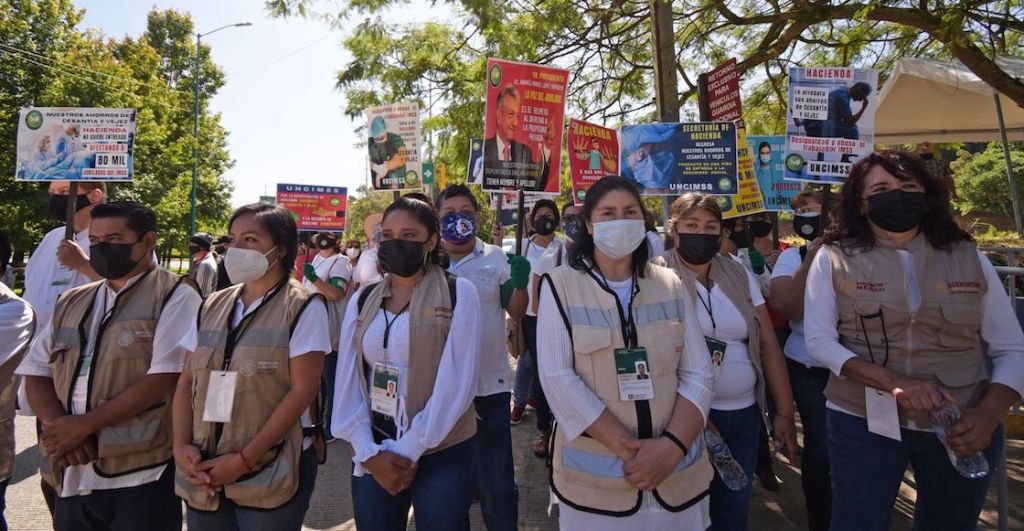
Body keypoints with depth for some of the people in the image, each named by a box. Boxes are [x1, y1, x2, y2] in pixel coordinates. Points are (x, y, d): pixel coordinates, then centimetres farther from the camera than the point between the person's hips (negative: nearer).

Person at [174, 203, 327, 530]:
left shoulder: (303, 308, -9)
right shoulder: (212, 306, 8)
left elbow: (303, 390, -14)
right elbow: (187, 382, 9)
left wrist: (245, 459, -15)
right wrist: (181, 445, -5)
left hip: (270, 475, -5)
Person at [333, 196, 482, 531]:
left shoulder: (458, 293, -7)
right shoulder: (362, 300, 5)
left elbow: (457, 382, -12)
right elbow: (347, 382, 1)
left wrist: (408, 451, -13)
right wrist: (369, 452, -9)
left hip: (440, 455, -3)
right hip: (372, 458, 3)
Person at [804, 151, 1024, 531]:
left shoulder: (968, 257, 1)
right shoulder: (834, 259, -6)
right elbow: (819, 341, -10)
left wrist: (987, 415, -13)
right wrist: (893, 383, -22)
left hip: (962, 427, 3)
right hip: (863, 421, -2)